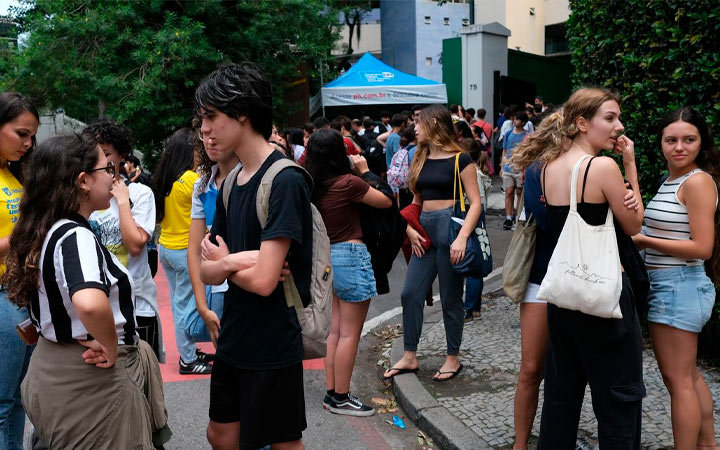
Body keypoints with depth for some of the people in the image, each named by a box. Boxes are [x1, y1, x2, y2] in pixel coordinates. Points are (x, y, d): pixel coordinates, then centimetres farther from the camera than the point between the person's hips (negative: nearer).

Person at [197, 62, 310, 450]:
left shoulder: (284, 181, -20)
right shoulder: (231, 183, 5)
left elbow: (263, 280, -26)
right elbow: (207, 272, 4)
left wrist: (223, 261, -6)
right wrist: (233, 263, -18)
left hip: (272, 346, -8)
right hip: (233, 339, 8)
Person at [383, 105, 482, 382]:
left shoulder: (459, 159, -6)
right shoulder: (421, 159, 13)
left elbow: (475, 202, -10)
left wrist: (462, 237, -21)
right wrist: (409, 229, 3)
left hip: (451, 227, -7)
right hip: (425, 231, 7)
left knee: (450, 298, 3)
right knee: (410, 294, 5)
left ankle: (453, 359, 19)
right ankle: (409, 357, 18)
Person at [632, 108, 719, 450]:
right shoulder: (671, 181, 12)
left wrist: (644, 240, -17)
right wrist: (638, 239, -5)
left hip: (680, 286, -10)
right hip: (667, 285, 10)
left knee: (678, 380, -1)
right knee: (689, 375, 21)